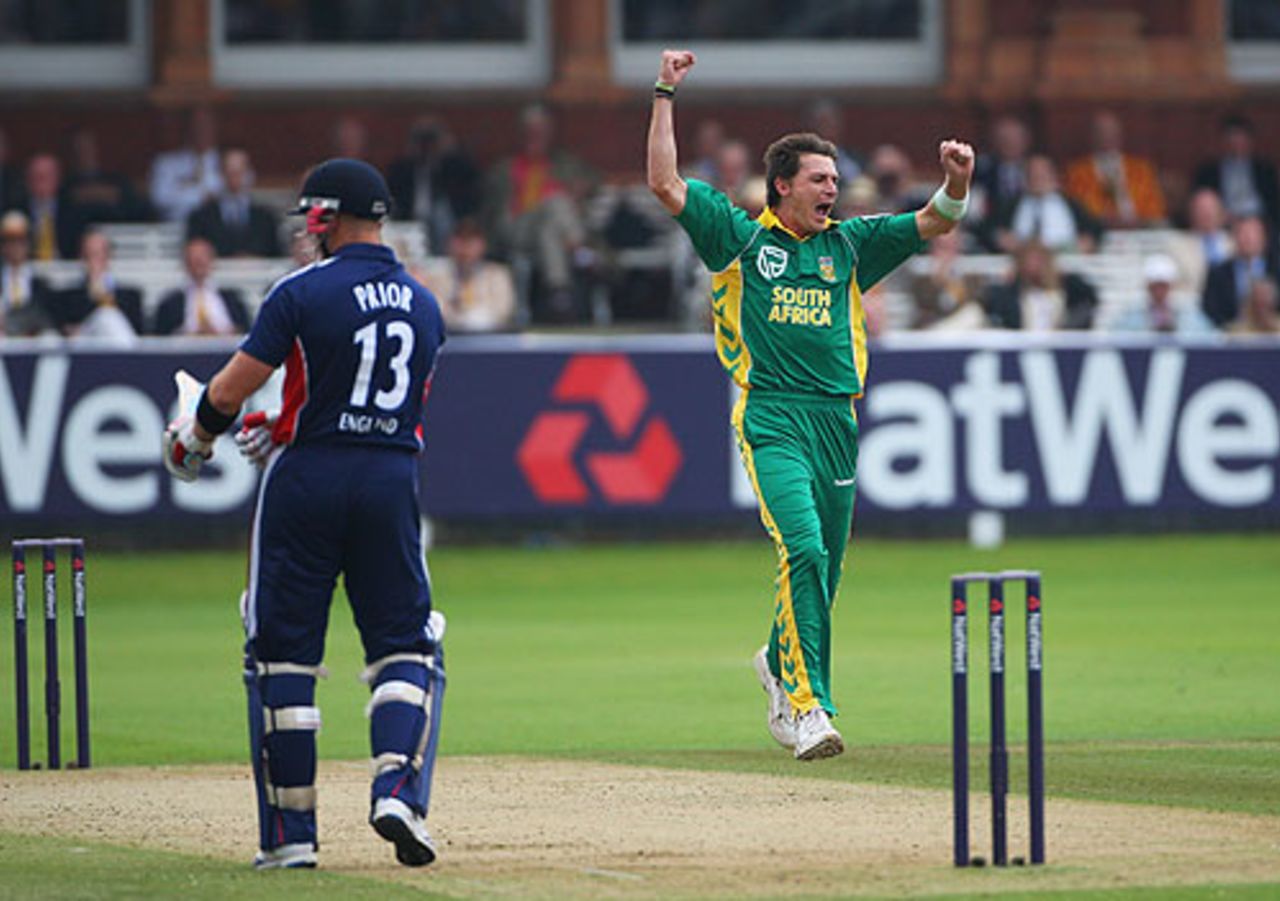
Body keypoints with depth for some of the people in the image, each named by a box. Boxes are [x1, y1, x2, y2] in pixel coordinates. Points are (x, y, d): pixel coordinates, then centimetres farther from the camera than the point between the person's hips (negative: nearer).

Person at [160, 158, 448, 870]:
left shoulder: (303, 293, -8)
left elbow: (233, 388, -7)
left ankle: (290, 835, 4)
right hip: (393, 478, 3)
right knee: (405, 645, 9)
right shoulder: (423, 305, 10)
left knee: (283, 652, 5)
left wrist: (194, 437, 14)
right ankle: (400, 790, -15)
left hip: (306, 483, -3)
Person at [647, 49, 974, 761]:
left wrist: (958, 182, -9)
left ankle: (781, 665, 36)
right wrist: (666, 95, -4)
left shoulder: (848, 245, 16)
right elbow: (666, 183, 0)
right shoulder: (740, 236, 7)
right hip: (772, 419, -4)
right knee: (804, 551, -21)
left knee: (824, 570, 8)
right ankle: (809, 706, -24)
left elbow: (935, 224, 11)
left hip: (837, 419, 4)